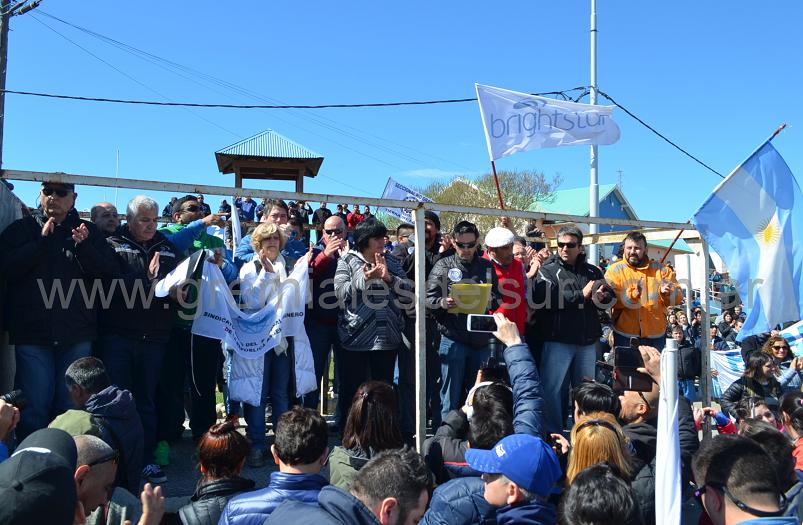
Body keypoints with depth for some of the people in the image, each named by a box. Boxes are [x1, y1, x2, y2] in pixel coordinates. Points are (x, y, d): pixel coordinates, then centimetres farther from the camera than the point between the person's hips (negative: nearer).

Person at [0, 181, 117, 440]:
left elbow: (109, 271, -1)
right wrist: (42, 240, -12)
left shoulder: (88, 232, 9)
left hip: (77, 334, 1)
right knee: (34, 406, 1)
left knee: (72, 405, 9)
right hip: (32, 333, -1)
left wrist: (83, 246, -14)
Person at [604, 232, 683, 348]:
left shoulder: (660, 269, 8)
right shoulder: (615, 270, -1)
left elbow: (678, 296, 4)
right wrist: (632, 295, -30)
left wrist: (667, 293, -18)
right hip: (625, 336, -2)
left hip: (656, 336, 3)